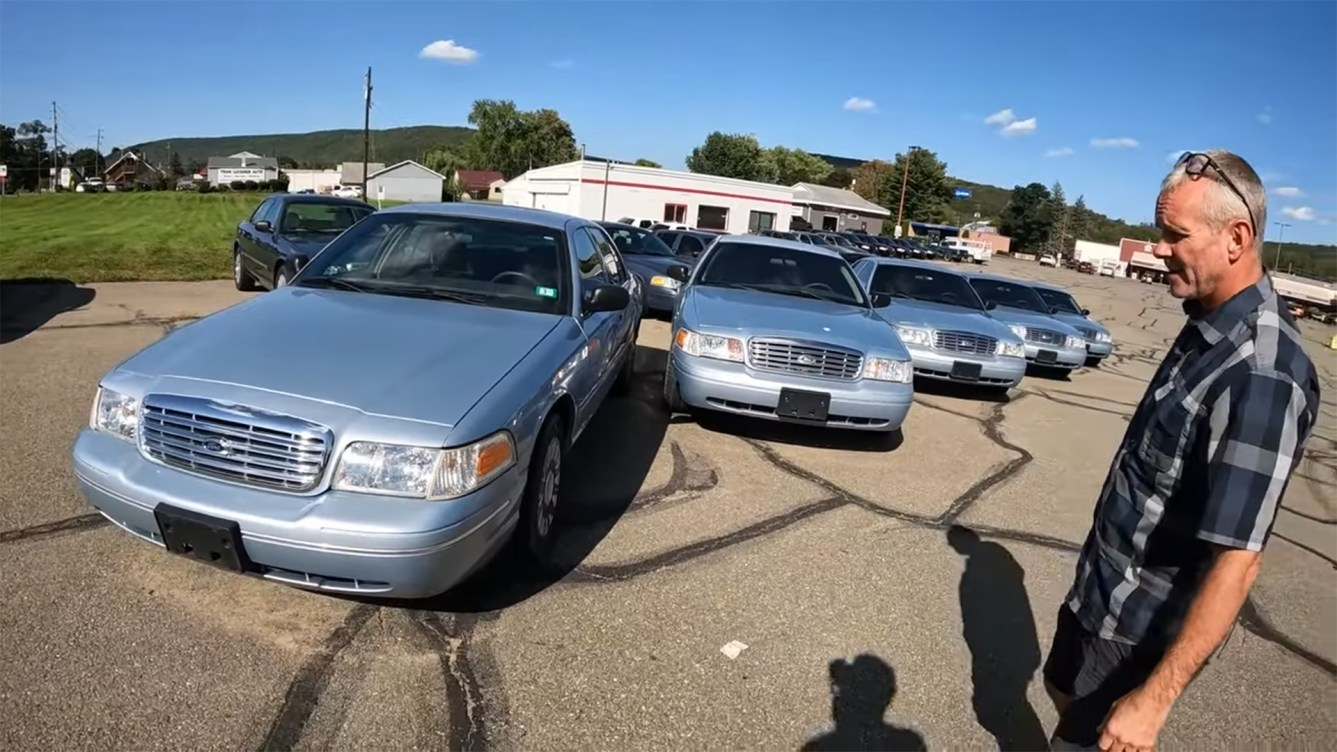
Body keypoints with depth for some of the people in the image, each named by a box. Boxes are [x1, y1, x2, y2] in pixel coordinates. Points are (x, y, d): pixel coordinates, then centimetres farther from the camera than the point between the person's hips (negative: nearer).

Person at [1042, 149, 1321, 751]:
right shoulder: (1211, 322, -1)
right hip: (1102, 584, 8)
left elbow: (1236, 562, -30)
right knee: (1064, 689, 27)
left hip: (1142, 620, -8)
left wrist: (1153, 699, -27)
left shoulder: (1261, 377, -30)